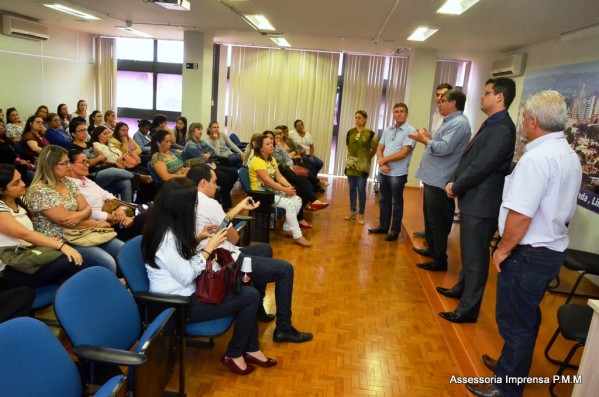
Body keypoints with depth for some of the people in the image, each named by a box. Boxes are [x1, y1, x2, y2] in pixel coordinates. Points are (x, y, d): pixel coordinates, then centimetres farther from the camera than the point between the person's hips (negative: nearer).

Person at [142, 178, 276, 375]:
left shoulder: (164, 226, 1)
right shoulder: (166, 238, -27)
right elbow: (187, 276, -24)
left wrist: (197, 238, 5)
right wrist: (208, 248, -16)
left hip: (183, 293, 10)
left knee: (245, 288, 3)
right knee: (251, 297, -11)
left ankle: (250, 349, 15)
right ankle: (234, 354, 10)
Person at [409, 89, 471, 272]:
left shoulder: (459, 123, -16)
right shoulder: (450, 121, 17)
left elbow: (445, 148, -26)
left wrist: (425, 140, -12)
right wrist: (429, 139, 7)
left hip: (440, 181, -11)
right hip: (433, 178, 11)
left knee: (438, 221, -3)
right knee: (431, 218, 21)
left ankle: (440, 260, 6)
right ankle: (432, 249, 35)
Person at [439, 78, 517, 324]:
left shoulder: (502, 128, -19)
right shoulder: (490, 125, 14)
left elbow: (481, 167, -22)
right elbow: (468, 159, 15)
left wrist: (455, 187, -9)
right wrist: (453, 182, 3)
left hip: (481, 204, -10)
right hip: (473, 201, 10)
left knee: (475, 257, 0)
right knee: (468, 252, 23)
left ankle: (468, 309, 12)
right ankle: (463, 288, 41)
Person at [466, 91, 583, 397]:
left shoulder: (537, 157, -23)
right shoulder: (570, 156, 8)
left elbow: (520, 215, -27)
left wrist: (503, 249, -15)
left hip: (529, 254, -9)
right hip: (553, 249, 10)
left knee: (515, 322, 4)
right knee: (527, 316, 23)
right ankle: (515, 364, 40)